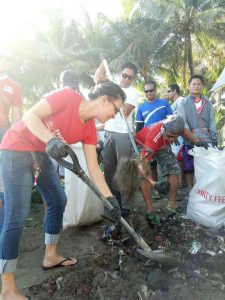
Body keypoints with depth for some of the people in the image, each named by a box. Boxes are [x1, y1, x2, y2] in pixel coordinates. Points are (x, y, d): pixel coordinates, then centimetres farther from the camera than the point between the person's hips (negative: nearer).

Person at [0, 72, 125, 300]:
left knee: (58, 201, 12)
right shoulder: (68, 96, -18)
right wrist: (51, 139, -38)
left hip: (41, 155, 8)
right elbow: (30, 116, -21)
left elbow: (93, 168, -1)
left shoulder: (90, 129, 0)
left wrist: (111, 199, -4)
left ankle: (51, 257, 30)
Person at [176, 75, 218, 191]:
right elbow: (182, 122, -5)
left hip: (207, 140, 3)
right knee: (189, 168, 3)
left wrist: (214, 139, -1)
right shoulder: (182, 102, 6)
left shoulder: (208, 103, 16)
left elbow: (212, 121, 10)